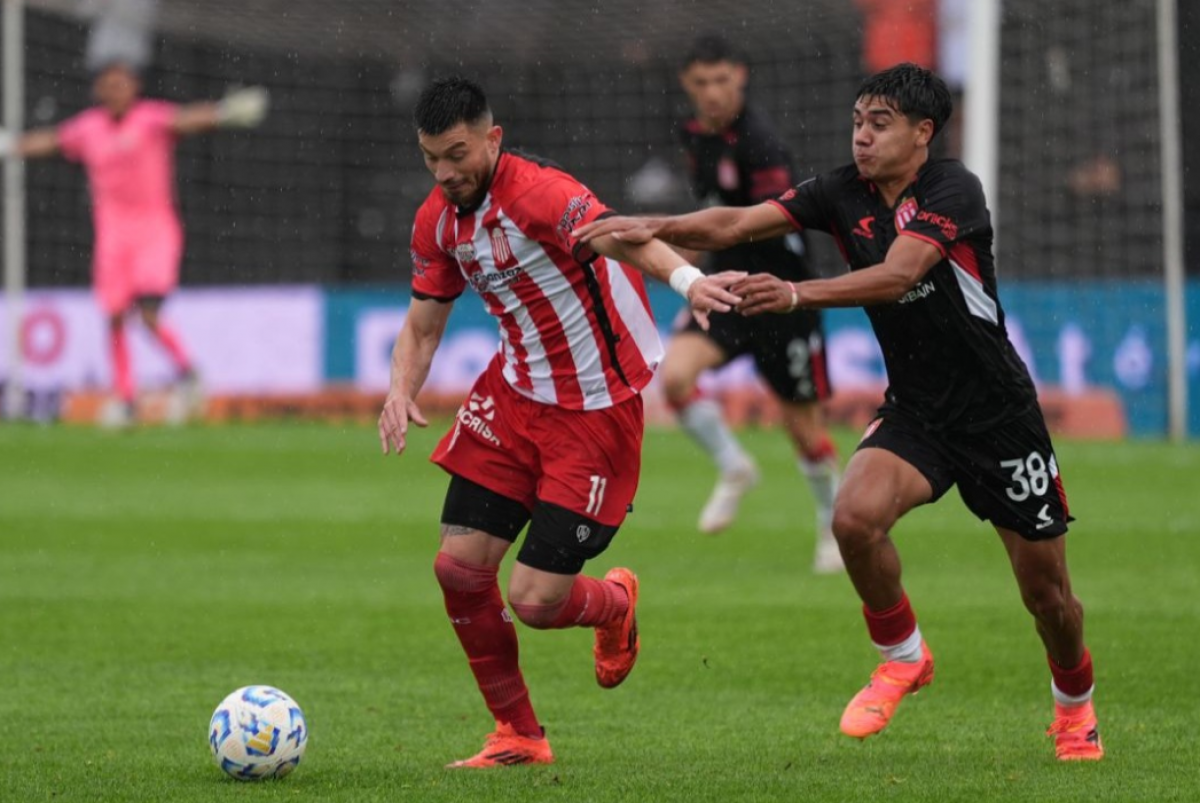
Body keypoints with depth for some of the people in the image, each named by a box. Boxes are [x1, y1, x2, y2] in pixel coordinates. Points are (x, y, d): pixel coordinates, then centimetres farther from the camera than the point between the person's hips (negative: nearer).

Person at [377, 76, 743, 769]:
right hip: (515, 396, 7)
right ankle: (519, 737, 17)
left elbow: (619, 237, -42)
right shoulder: (438, 220, 1)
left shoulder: (536, 192, -23)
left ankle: (616, 604, 29)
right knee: (459, 565, -2)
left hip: (596, 412, -7)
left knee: (535, 600, -10)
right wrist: (402, 392, -8)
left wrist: (686, 278, -62)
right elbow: (422, 327, 13)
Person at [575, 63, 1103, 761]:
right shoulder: (845, 193, -3)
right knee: (856, 517, -26)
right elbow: (740, 224, -12)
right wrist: (654, 227, -28)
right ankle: (903, 658, 0)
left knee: (1047, 593, 4)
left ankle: (1075, 704, 36)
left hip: (999, 413, -4)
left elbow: (896, 275, -34)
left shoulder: (953, 190, -19)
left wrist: (797, 295, -47)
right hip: (914, 412, 4)